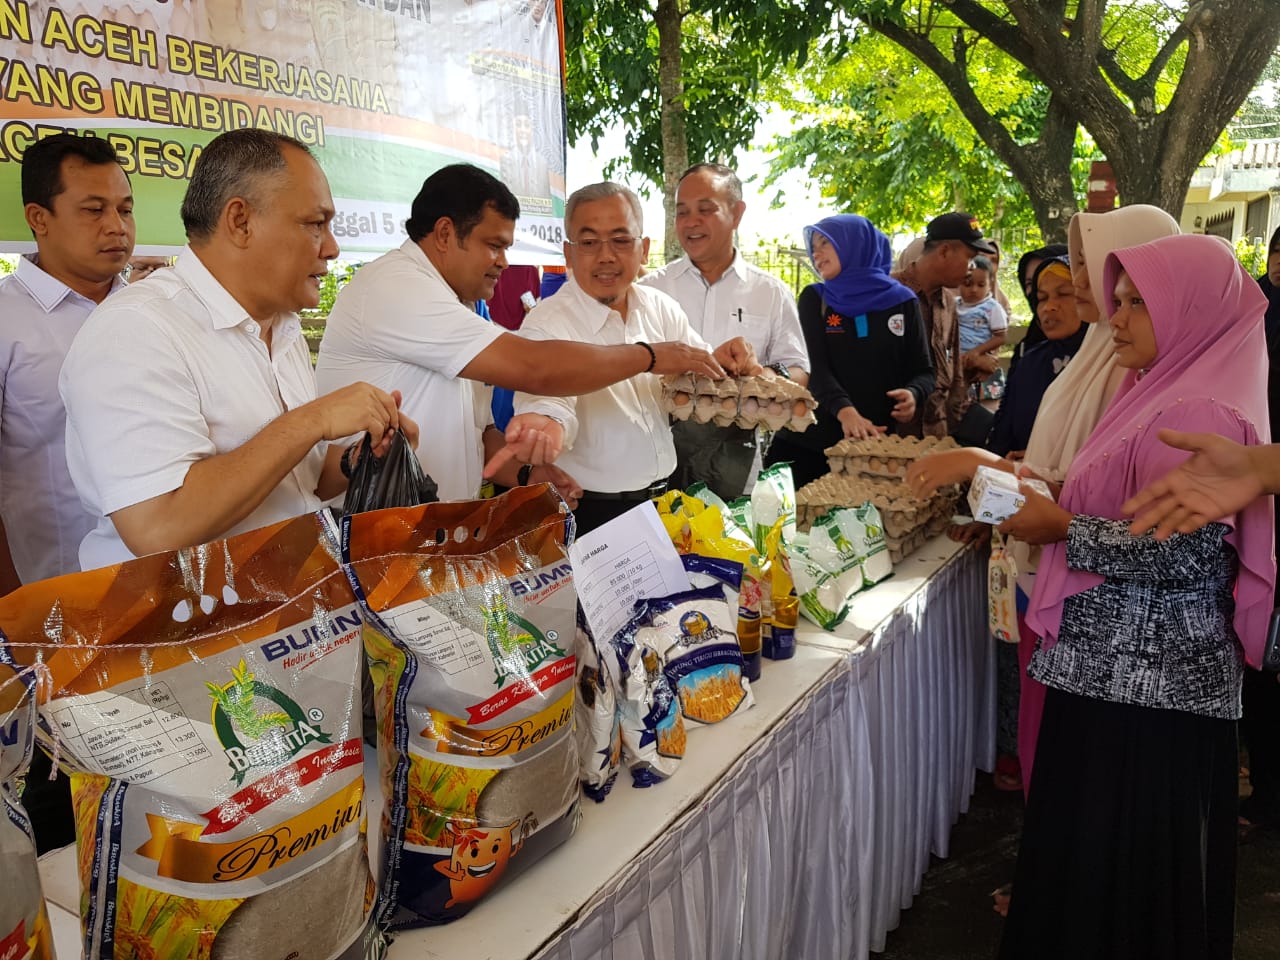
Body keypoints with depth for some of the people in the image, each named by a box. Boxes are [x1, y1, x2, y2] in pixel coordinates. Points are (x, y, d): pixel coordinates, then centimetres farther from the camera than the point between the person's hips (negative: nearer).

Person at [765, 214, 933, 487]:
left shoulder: (903, 301, 6)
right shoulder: (814, 298, 5)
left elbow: (923, 370, 7)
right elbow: (815, 365, -9)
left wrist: (913, 393, -17)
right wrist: (844, 410, -28)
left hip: (877, 440, 0)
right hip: (812, 437, 0)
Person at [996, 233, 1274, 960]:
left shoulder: (1200, 413, -17)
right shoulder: (1164, 394, 12)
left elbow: (1187, 553, -24)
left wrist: (1063, 528, -17)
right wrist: (1053, 503, 8)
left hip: (1149, 682, -9)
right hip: (1117, 667, 9)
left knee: (1122, 860, 5)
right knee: (1091, 850, 19)